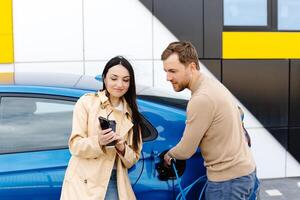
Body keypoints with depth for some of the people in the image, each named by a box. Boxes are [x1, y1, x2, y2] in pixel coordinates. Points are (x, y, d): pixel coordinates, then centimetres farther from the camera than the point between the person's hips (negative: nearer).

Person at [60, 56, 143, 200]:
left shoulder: (131, 114, 12)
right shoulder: (86, 102, 0)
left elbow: (132, 159, 10)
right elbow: (75, 145, -5)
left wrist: (122, 148, -11)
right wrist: (98, 142, -23)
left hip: (114, 182, 3)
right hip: (84, 182, -3)